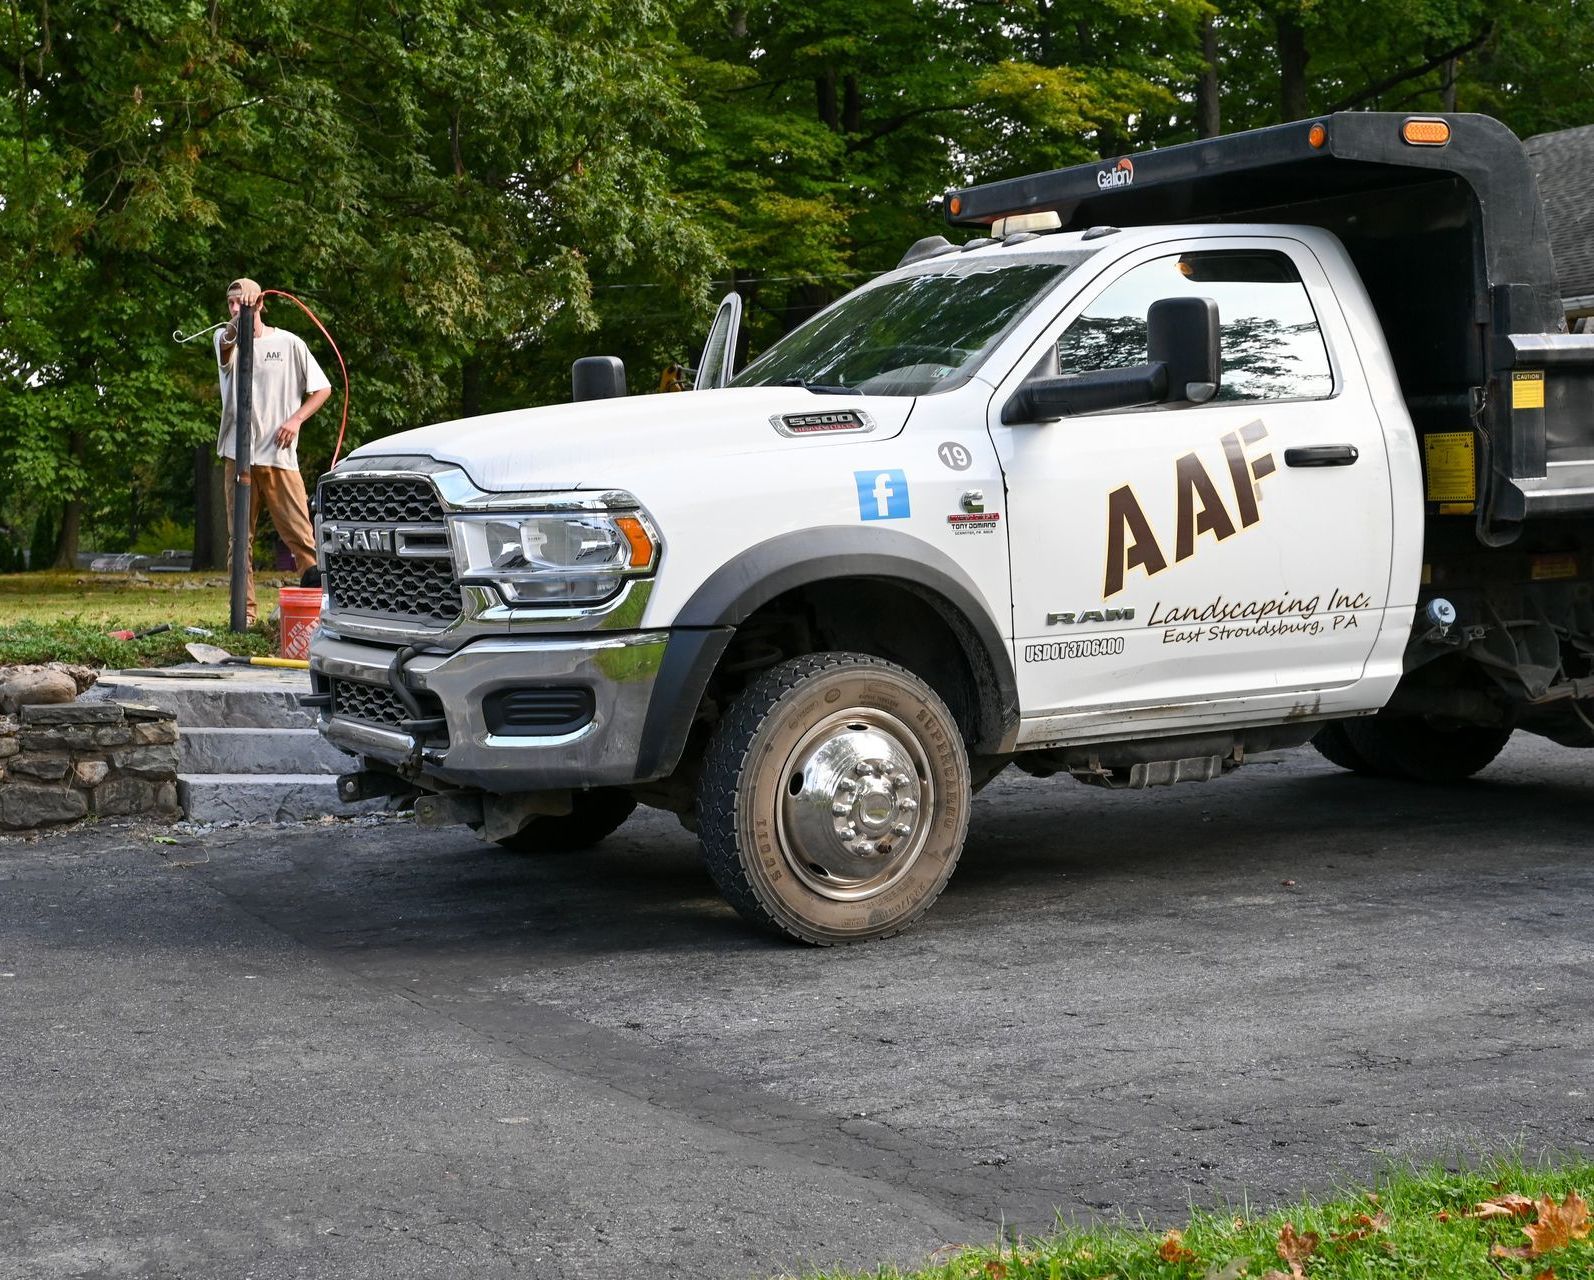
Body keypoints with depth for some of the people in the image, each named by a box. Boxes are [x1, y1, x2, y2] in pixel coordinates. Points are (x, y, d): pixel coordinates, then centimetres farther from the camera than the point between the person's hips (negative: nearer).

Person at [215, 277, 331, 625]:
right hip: (238, 456, 2)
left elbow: (322, 388, 10)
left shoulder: (289, 343, 6)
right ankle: (245, 612, 8)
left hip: (280, 456, -2)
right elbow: (227, 344, -19)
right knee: (239, 538, 4)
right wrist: (238, 323, -42)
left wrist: (296, 419, -6)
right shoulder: (226, 339, 7)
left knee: (300, 535, -6)